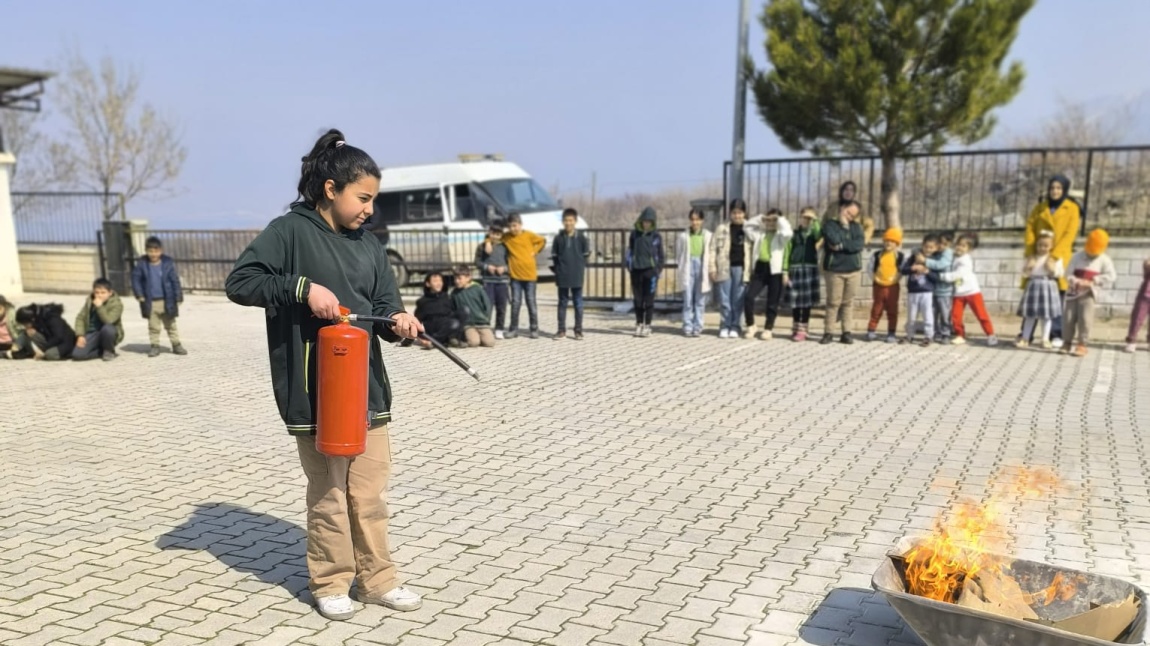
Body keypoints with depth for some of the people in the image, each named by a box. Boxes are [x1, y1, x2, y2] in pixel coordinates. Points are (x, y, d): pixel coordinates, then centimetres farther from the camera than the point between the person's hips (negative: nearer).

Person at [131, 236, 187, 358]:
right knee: (153, 327, 8)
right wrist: (139, 295, -3)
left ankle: (176, 345, 17)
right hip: (150, 302, 1)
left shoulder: (168, 263, -7)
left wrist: (178, 297, -7)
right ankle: (155, 346, 16)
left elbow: (175, 280, -6)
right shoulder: (142, 264, -3)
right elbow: (135, 278, 4)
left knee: (171, 325, 10)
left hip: (166, 301, -1)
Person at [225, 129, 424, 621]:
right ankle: (331, 583, 23)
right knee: (328, 491, 5)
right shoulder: (289, 232, -6)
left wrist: (398, 321, -14)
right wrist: (302, 288, -21)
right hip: (314, 388, -5)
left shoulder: (369, 246, 11)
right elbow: (239, 282, -12)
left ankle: (376, 579, 24)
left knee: (371, 491, 10)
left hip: (366, 385, 5)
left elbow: (384, 308, 9)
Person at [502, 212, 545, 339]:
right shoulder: (506, 237, 2)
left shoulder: (529, 235, -3)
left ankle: (534, 329, 12)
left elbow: (542, 241, 9)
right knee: (515, 302, 1)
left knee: (531, 302, 6)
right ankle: (514, 329, 9)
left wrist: (535, 251, 0)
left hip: (529, 273, -1)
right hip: (515, 274, 1)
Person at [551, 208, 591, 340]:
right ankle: (561, 330, 14)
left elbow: (586, 255, 4)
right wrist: (557, 271, 3)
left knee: (578, 303, 4)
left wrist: (580, 268, -1)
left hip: (577, 276, -1)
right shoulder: (558, 238, 2)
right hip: (562, 277, 1)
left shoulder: (581, 238, -1)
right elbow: (554, 256, 7)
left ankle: (578, 330, 10)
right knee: (562, 303, 8)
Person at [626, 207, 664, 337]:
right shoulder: (634, 234, 6)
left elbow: (661, 255, 7)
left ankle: (647, 325, 6)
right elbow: (630, 251, 10)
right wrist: (629, 267, 4)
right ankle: (639, 324, 17)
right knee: (638, 299, 7)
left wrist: (658, 270, 1)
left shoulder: (656, 236, 2)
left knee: (649, 299, -1)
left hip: (650, 270, -2)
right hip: (637, 270, 2)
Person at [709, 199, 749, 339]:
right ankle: (724, 326, 11)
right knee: (724, 300, 3)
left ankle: (735, 327, 11)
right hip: (725, 268, 0)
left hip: (741, 268, 0)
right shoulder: (722, 229, 7)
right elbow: (713, 249, 5)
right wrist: (712, 268, -3)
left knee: (738, 300, 3)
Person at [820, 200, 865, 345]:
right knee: (833, 302, -2)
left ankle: (846, 333, 10)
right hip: (834, 270, -3)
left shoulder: (856, 227, 11)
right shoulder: (831, 225, 0)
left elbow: (859, 245, -7)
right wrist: (844, 226, -7)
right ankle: (828, 332, 5)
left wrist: (841, 245, -13)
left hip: (853, 270, 3)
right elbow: (833, 239, -22)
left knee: (848, 303, 6)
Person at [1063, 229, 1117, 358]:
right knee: (1069, 318, 3)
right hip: (1073, 292, 2)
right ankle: (1067, 343, 15)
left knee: (1085, 319, -8)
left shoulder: (1104, 260, -1)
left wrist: (1093, 281, -20)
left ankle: (1082, 345, -1)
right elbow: (1068, 274, -3)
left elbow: (1111, 276, -12)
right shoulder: (1077, 257, 2)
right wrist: (1077, 282, -22)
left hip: (1089, 294, -2)